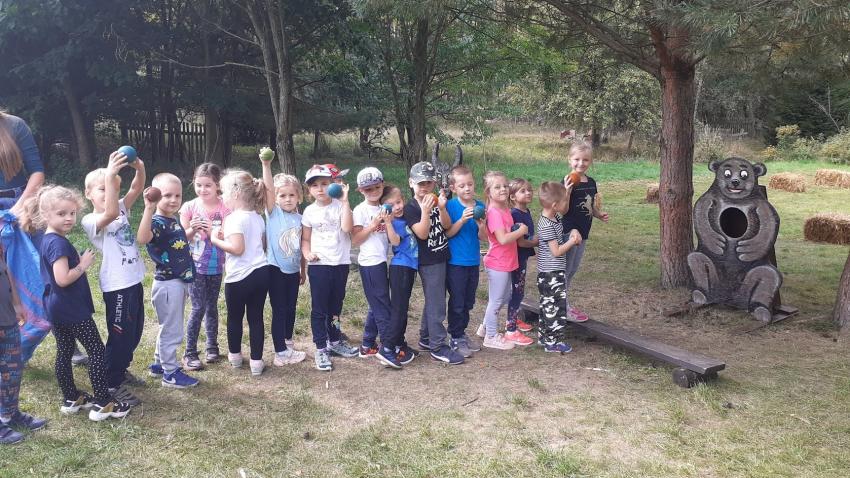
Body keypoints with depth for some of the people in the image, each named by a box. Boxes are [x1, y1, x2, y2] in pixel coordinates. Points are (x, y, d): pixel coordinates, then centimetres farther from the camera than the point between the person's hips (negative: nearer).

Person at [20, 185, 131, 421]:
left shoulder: (47, 240, 10)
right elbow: (63, 279, -28)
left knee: (64, 352, 16)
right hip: (72, 309, -10)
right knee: (97, 351, -2)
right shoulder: (59, 243, -21)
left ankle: (71, 399, 27)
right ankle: (103, 403, 0)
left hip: (57, 308, 10)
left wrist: (79, 261, 7)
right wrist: (83, 265, -15)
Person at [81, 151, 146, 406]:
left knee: (135, 332, 19)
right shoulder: (90, 221, -13)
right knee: (120, 335, 0)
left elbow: (136, 189, -5)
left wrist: (139, 168, -26)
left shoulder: (122, 209, 8)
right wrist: (109, 174, -40)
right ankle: (112, 384, 14)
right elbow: (110, 214, -34)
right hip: (116, 287, -8)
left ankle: (120, 370, 38)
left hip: (134, 281, 8)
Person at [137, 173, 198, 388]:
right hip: (167, 284, -9)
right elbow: (142, 239, -45)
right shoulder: (157, 223, -19)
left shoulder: (174, 220, 9)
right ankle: (170, 374, 16)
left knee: (169, 328, 22)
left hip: (179, 282, 9)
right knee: (172, 330, 2)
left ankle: (159, 364, 38)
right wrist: (149, 208, -51)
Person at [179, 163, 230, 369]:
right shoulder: (189, 207, -5)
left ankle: (212, 346, 28)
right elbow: (181, 238, -2)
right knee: (198, 308, -4)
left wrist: (211, 231, -23)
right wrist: (192, 230, -21)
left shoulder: (224, 208, -5)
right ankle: (190, 353, 6)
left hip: (216, 266, 1)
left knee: (212, 306, 14)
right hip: (195, 265, -1)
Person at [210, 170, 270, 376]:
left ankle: (235, 356, 31)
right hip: (261, 272, 6)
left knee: (235, 317, 15)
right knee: (256, 317, 9)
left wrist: (216, 240, -11)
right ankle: (256, 362, 12)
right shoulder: (257, 218, 10)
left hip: (240, 277, -6)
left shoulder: (235, 218, -16)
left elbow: (237, 248, -24)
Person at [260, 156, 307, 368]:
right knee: (279, 310, 0)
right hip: (276, 269, -4)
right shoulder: (274, 213, -7)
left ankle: (287, 342, 34)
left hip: (293, 270, 5)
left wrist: (303, 270, 17)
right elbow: (268, 188, -22)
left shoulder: (300, 219, 4)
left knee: (291, 308, 16)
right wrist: (266, 165, -33)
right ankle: (281, 353, 5)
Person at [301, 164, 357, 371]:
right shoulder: (310, 211, 1)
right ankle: (321, 348, 13)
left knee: (335, 306, 16)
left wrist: (345, 201, -21)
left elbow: (347, 227, -20)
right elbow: (305, 239, 7)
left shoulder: (339, 206, -3)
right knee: (319, 308, 3)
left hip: (340, 263, 1)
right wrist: (307, 252, -14)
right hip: (318, 265, -1)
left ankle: (335, 341, 33)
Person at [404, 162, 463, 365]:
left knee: (433, 301, 17)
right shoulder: (411, 207, -11)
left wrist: (441, 208, -20)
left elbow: (447, 226, -4)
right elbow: (422, 234, -19)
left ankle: (426, 338, 30)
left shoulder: (436, 201, 8)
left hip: (442, 257, 7)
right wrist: (425, 211, -29)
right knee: (436, 304, -5)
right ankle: (438, 347, 2)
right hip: (428, 261, -7)